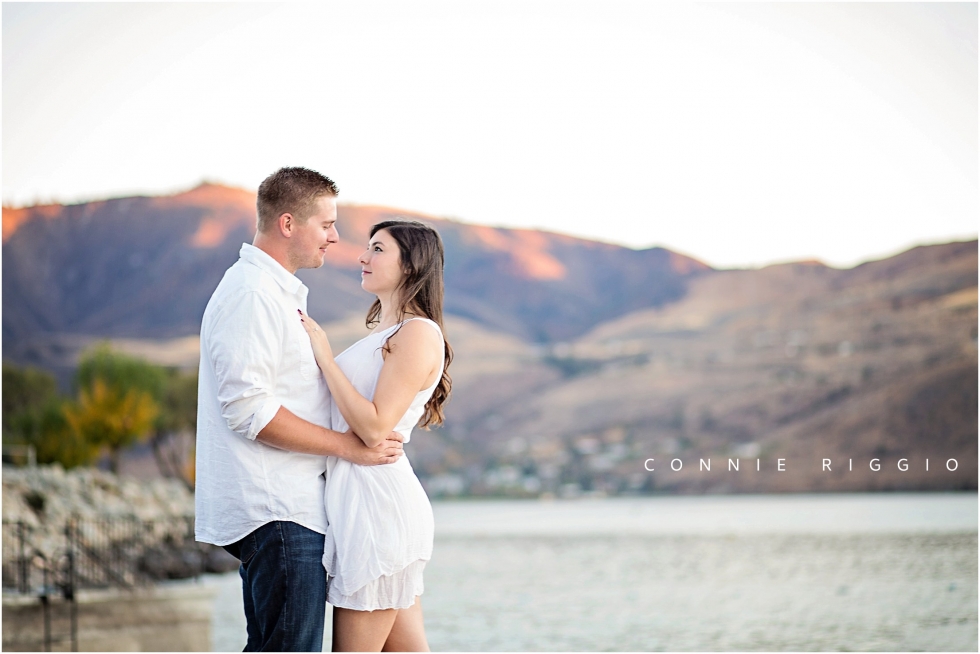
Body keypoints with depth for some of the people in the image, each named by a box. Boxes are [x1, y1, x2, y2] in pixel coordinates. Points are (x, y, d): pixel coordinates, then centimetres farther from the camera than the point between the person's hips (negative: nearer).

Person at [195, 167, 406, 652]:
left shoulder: (279, 293, 20)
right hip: (279, 515, -11)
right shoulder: (250, 293, -14)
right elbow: (249, 410, -21)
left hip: (279, 508, 11)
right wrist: (348, 445, -16)